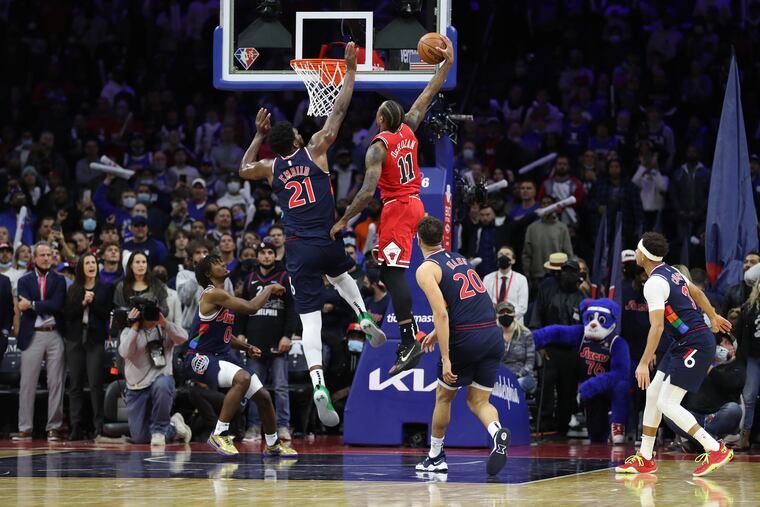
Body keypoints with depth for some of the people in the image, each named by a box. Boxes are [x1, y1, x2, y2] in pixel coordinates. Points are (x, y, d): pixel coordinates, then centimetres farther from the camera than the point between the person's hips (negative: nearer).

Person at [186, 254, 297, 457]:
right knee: (242, 378, -35)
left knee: (263, 396, 10)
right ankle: (219, 434, -28)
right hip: (201, 358, -10)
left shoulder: (222, 295, 14)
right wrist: (269, 289, -7)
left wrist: (246, 347, 9)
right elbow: (251, 308, -23)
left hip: (222, 356, 10)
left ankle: (273, 445, 30)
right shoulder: (213, 294, -17)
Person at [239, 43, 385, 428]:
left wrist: (258, 136, 33)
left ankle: (319, 389, -21)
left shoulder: (270, 168, 6)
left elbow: (244, 169, 30)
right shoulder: (315, 151, 0)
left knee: (310, 320, -6)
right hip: (327, 241, 0)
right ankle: (365, 319, 18)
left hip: (298, 250, 0)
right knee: (340, 274, 39)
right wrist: (350, 70, 8)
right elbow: (339, 110, 3)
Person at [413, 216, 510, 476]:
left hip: (466, 338, -5)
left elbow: (441, 314, -14)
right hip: (494, 335, 6)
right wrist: (436, 333, 39)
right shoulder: (460, 259, 19)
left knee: (444, 396, 17)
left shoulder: (426, 269, -4)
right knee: (478, 401, 11)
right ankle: (497, 432, -20)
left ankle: (435, 457, 28)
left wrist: (446, 359, -15)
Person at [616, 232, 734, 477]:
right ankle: (645, 459, 17)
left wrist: (644, 362, -24)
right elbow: (696, 292, 25)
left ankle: (716, 450, -10)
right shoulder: (671, 271, 10)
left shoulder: (654, 284, -19)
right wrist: (713, 317, 40)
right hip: (683, 343, 10)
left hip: (695, 344, -10)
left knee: (667, 404, -12)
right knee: (653, 395, 11)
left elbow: (657, 327, -24)